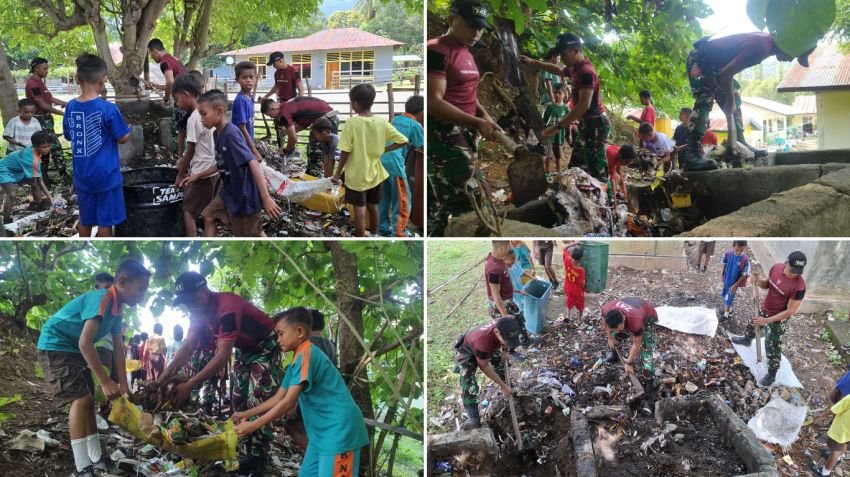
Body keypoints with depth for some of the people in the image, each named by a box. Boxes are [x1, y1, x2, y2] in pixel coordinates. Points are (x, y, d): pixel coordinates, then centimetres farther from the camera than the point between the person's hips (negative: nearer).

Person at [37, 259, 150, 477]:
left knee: (89, 401, 11)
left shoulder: (116, 308, 3)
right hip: (55, 346, -10)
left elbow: (118, 348, 7)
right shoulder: (102, 299, -27)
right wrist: (105, 382, -34)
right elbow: (85, 342, -35)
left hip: (74, 350, 10)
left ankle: (96, 459, 20)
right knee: (80, 400, -19)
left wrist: (124, 384, 4)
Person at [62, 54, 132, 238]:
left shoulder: (70, 107, -2)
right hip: (106, 174, -5)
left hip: (82, 175, 5)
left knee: (85, 219, 17)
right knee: (105, 220, 6)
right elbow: (123, 138, -8)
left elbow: (69, 136, 11)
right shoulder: (108, 108, -17)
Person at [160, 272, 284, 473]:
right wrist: (168, 371, -27)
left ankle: (258, 460, -13)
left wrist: (189, 386, -42)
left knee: (258, 402, -16)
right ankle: (247, 455, 11)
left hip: (266, 347, -9)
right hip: (244, 349, 9)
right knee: (239, 402, 6)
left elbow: (223, 356, -39)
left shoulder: (227, 307, -35)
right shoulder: (200, 312, -7)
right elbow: (188, 347, -10)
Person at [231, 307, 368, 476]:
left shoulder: (307, 354, -16)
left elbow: (288, 402, -20)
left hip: (339, 429, -10)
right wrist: (246, 414, 14)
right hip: (321, 432, 10)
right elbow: (278, 398, 19)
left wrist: (253, 426, -15)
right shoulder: (298, 359, 14)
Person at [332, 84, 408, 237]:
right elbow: (403, 141, -7)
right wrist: (382, 150, 3)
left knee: (359, 210, 4)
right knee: (373, 207, 19)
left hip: (357, 175, -4)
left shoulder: (352, 123, -17)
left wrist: (337, 173, -5)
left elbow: (345, 152, -16)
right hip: (374, 173, 4)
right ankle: (374, 236, 33)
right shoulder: (382, 122, -6)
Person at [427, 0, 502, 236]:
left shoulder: (467, 54, 17)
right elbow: (433, 102, -22)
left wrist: (484, 114, 7)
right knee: (469, 201, -16)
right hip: (444, 136, -10)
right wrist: (477, 123, -26)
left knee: (440, 201, 15)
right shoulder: (436, 51, -13)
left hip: (465, 135, 10)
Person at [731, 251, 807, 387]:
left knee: (773, 348, 7)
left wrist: (767, 320, -27)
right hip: (763, 309, 7)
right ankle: (747, 339, 67)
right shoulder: (776, 268, -18)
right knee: (752, 324, 33)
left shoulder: (799, 286, -35)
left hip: (778, 320, -6)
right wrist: (758, 281, -22)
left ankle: (771, 375, 30)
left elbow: (790, 311, -27)